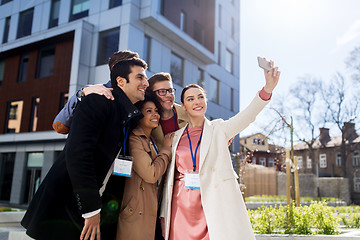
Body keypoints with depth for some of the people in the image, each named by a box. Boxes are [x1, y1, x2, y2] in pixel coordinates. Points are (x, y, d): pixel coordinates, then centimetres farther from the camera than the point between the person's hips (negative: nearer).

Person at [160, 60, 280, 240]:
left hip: (215, 203, -2)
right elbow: (169, 177, 13)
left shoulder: (218, 129, 5)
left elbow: (246, 116, -12)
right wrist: (164, 215, 11)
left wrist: (267, 89, -29)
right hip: (182, 207, 2)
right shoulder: (176, 137, 11)